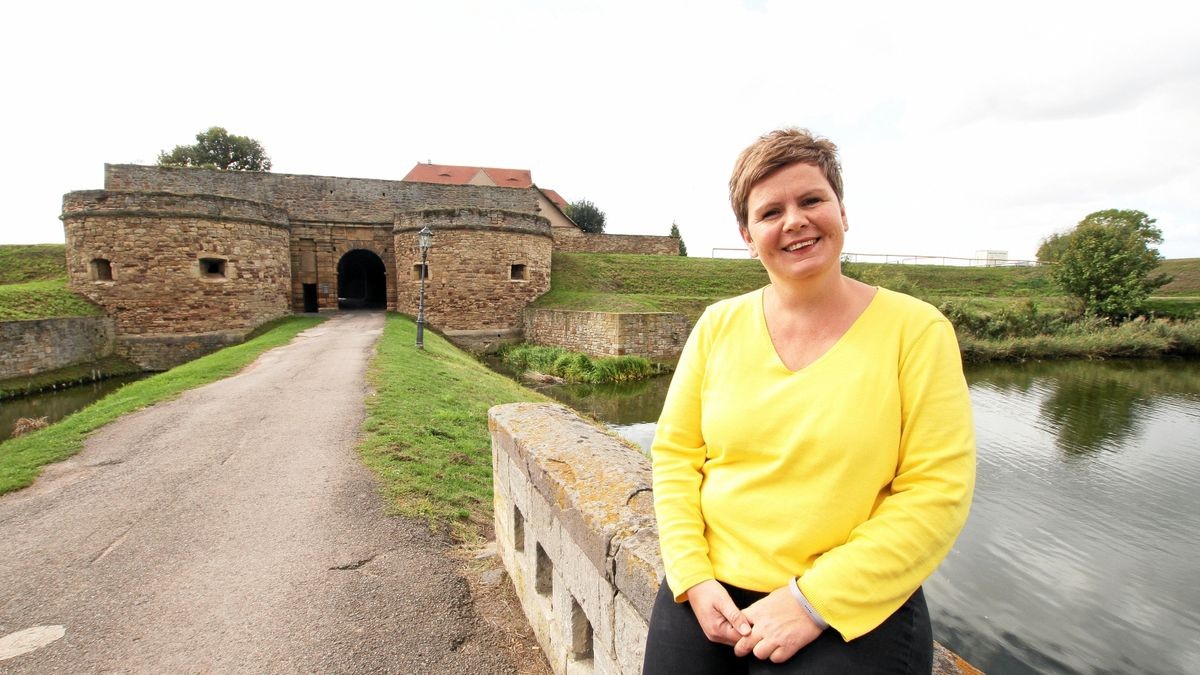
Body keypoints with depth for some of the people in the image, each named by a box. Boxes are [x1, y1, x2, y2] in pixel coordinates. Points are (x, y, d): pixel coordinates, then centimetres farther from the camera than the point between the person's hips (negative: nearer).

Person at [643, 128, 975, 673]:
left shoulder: (915, 329, -8)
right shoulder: (718, 326, -2)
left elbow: (936, 495, -11)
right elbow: (674, 454, 0)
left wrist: (813, 601, -15)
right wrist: (694, 578, -10)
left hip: (852, 616, -1)